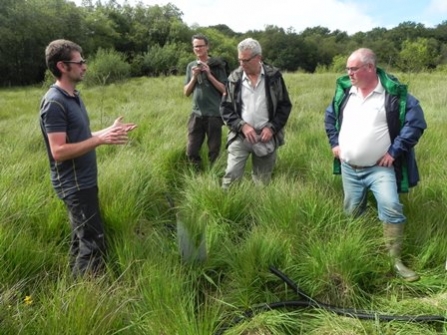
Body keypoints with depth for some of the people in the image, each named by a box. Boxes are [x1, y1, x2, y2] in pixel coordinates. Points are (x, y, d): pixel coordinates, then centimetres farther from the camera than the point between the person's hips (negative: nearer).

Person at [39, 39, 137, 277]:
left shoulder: (73, 95, 10)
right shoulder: (54, 103, -21)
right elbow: (59, 151, -26)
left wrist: (109, 131, 11)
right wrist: (101, 140, -28)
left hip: (83, 180, 10)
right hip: (73, 184, -10)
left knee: (81, 237, 19)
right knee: (94, 241, -5)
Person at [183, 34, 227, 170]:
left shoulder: (216, 65, 0)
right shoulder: (191, 66, 10)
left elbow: (224, 90, -4)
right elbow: (186, 92, 9)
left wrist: (209, 75, -13)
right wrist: (194, 77, -7)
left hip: (214, 114, -3)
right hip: (196, 114, 3)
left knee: (214, 152, 3)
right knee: (191, 151, 3)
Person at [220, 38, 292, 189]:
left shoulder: (274, 76, -1)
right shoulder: (234, 78, 0)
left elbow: (285, 106, 3)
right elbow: (225, 108, 2)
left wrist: (272, 128, -10)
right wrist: (242, 126, -12)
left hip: (266, 137, 0)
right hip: (240, 136, 0)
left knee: (263, 181, 11)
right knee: (231, 176, -9)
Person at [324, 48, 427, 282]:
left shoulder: (394, 93, -13)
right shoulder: (344, 90, 3)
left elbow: (416, 122, -13)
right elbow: (330, 117, 19)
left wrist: (394, 151, -15)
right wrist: (334, 143, 8)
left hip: (380, 168, -4)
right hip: (348, 168, 5)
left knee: (392, 209, -15)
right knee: (352, 212, 15)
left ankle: (395, 260, -2)